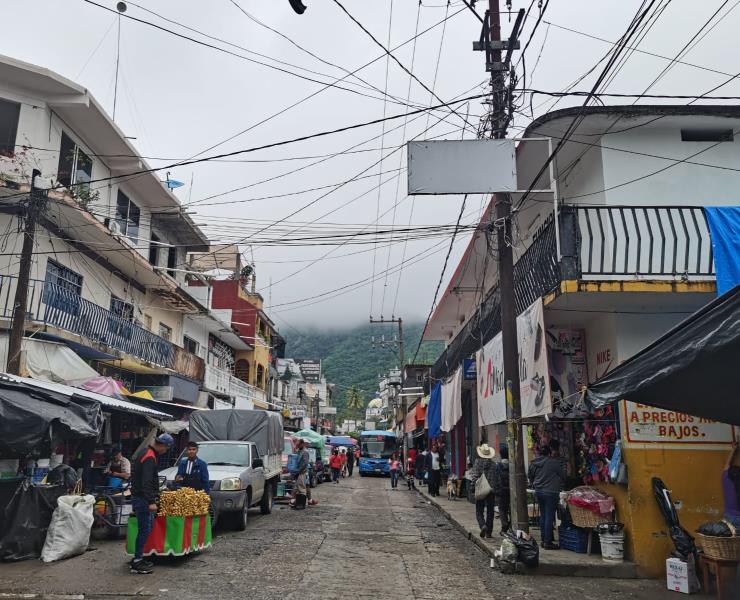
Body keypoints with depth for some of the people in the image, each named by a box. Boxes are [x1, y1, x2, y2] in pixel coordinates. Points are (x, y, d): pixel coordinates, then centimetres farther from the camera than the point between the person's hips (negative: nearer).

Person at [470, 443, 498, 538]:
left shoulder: (477, 462, -7)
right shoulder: (493, 464, -1)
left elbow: (474, 476, -11)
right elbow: (496, 478, 0)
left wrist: (474, 486, -4)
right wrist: (495, 488, 9)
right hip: (491, 490, 2)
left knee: (479, 511, 7)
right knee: (490, 511, 11)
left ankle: (483, 525, -17)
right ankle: (488, 532, 13)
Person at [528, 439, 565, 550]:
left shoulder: (534, 462, 4)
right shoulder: (555, 462, -14)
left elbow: (530, 476, 14)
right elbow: (563, 476, -5)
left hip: (538, 491, 6)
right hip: (550, 492, -6)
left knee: (543, 516, 15)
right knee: (549, 517, -1)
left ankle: (544, 540, 21)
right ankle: (548, 542, 1)